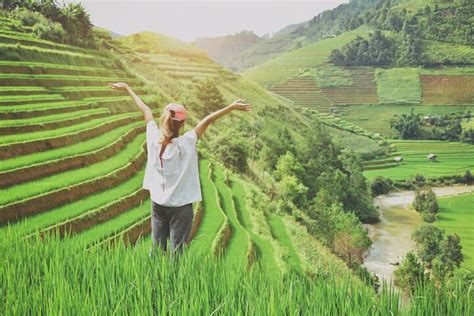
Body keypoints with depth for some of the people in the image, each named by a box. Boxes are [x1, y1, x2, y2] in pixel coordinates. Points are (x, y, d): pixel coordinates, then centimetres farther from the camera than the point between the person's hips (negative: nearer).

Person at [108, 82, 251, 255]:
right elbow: (208, 120, -22)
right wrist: (231, 107, -25)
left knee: (157, 249, 11)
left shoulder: (154, 138, -8)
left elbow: (145, 110, 5)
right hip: (181, 206, -4)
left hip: (157, 203, 4)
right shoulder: (186, 143, -18)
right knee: (176, 251, 1)